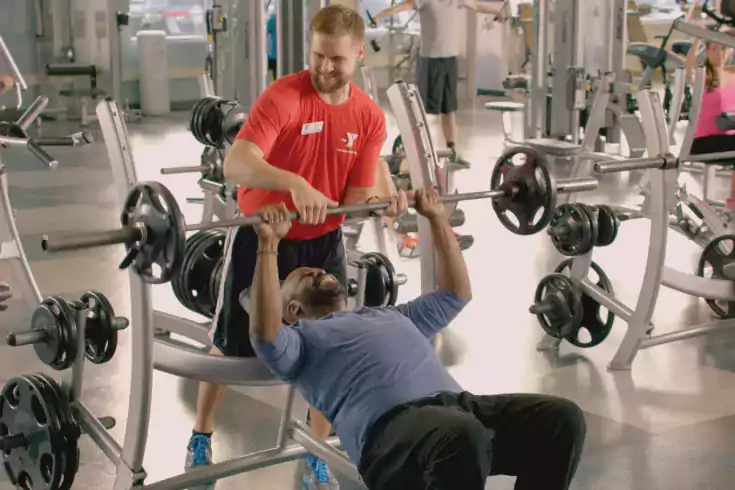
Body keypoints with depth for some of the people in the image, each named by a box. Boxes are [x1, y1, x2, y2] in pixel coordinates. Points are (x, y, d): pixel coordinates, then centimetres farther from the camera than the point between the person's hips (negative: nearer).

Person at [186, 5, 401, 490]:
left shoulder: (370, 118, -7)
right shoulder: (282, 98, -22)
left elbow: (357, 197, -5)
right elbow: (236, 164, -37)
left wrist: (376, 202, -29)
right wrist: (294, 184, -53)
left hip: (323, 241, 4)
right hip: (261, 236, -3)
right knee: (232, 346, 10)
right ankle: (201, 438, 33)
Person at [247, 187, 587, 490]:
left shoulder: (390, 316, 40)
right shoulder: (301, 338, 21)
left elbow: (457, 294, 42)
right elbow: (265, 336, -3)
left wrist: (437, 219, 39)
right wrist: (269, 244, -5)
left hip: (458, 406, 7)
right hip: (392, 424, -6)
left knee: (562, 420, -19)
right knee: (464, 438, -41)